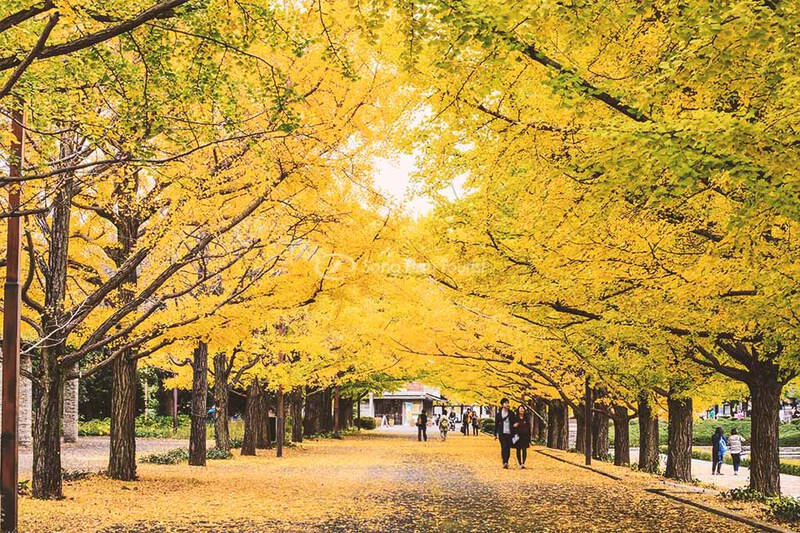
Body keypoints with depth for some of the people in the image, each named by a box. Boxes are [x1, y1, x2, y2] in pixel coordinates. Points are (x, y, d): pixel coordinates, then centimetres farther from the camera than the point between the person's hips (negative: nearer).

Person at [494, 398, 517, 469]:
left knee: (508, 448, 3)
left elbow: (515, 421, 8)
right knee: (504, 447, -14)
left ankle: (506, 462, 12)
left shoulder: (511, 413, 8)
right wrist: (495, 434, 7)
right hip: (502, 433, -2)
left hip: (509, 433, 2)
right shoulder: (499, 413, 4)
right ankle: (504, 462, -19)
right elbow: (496, 424, 8)